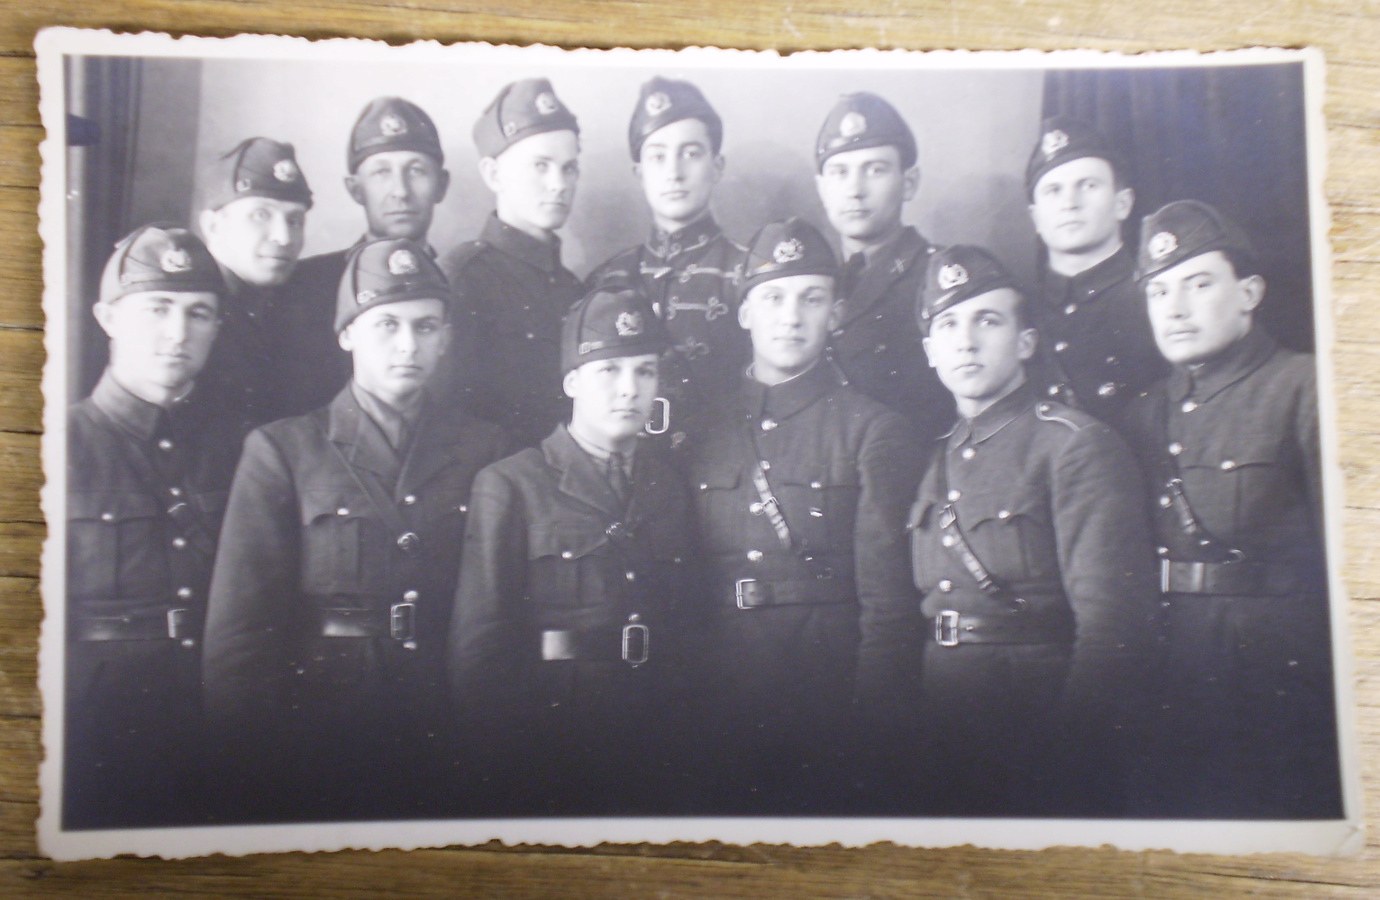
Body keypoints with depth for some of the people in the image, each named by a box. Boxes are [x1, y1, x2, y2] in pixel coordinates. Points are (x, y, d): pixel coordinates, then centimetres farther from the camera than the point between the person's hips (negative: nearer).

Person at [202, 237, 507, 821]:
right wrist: (258, 760, -6)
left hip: (446, 739, 2)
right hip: (317, 739, -1)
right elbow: (239, 629, -2)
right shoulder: (281, 451, -1)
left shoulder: (482, 449, 5)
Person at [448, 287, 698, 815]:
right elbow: (479, 646, -7)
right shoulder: (508, 486, -5)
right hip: (548, 748, -3)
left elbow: (686, 628, 8)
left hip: (655, 750, 4)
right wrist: (508, 766, -9)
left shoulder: (670, 486, 7)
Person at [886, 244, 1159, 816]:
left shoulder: (1077, 445, -8)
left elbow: (1113, 623, -16)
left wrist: (1063, 762, -21)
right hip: (939, 748, 5)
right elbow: (891, 620, 12)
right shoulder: (934, 460, 12)